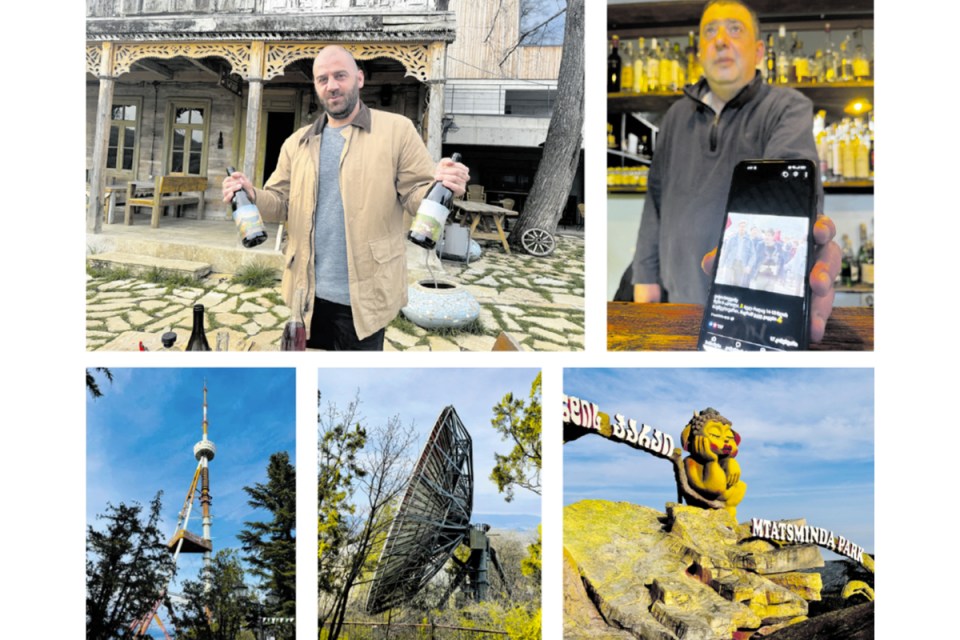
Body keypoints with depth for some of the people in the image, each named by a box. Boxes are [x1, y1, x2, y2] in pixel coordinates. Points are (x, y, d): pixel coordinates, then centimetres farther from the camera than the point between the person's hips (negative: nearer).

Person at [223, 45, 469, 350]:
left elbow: (416, 194, -5)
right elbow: (280, 202, 12)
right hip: (309, 293, 4)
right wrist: (252, 197, -10)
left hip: (364, 294, -4)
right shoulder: (297, 143, 12)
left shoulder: (396, 130, -2)